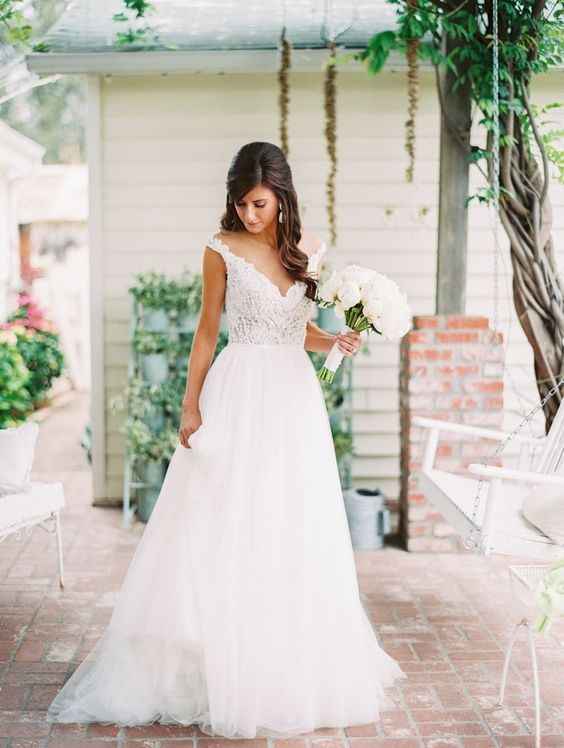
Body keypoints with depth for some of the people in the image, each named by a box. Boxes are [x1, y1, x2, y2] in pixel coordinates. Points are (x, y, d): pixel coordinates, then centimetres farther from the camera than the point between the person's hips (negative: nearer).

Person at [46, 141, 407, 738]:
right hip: (238, 396, -3)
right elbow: (207, 331, 1)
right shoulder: (223, 249, -2)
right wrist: (190, 404, -4)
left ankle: (292, 671, 20)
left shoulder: (308, 249, 8)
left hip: (295, 397, 4)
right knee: (223, 532, -2)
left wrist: (339, 342, -5)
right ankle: (219, 670, 9)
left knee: (294, 534, 6)